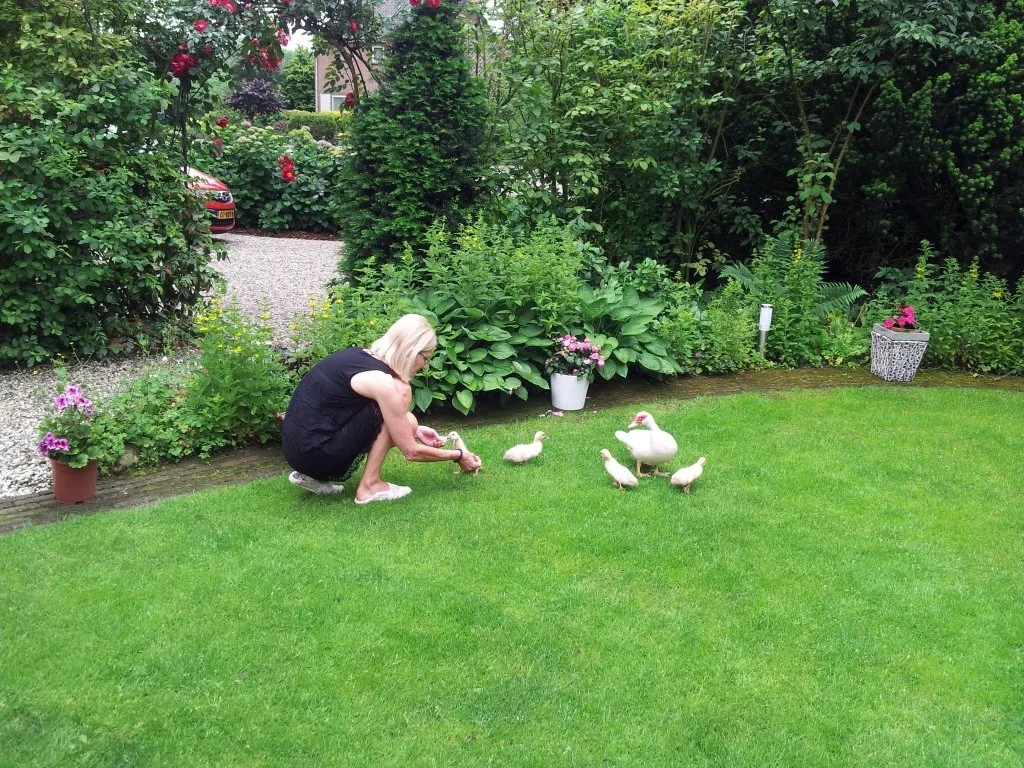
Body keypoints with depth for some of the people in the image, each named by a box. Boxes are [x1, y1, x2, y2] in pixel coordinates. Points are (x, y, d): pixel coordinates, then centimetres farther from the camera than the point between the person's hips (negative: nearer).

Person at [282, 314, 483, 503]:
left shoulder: (359, 356, 9)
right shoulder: (385, 383, -16)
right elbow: (411, 452, -8)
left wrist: (414, 431, 20)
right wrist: (458, 455, 4)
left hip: (297, 445, 9)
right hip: (314, 453, -9)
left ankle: (314, 476, 15)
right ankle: (370, 486, 0)